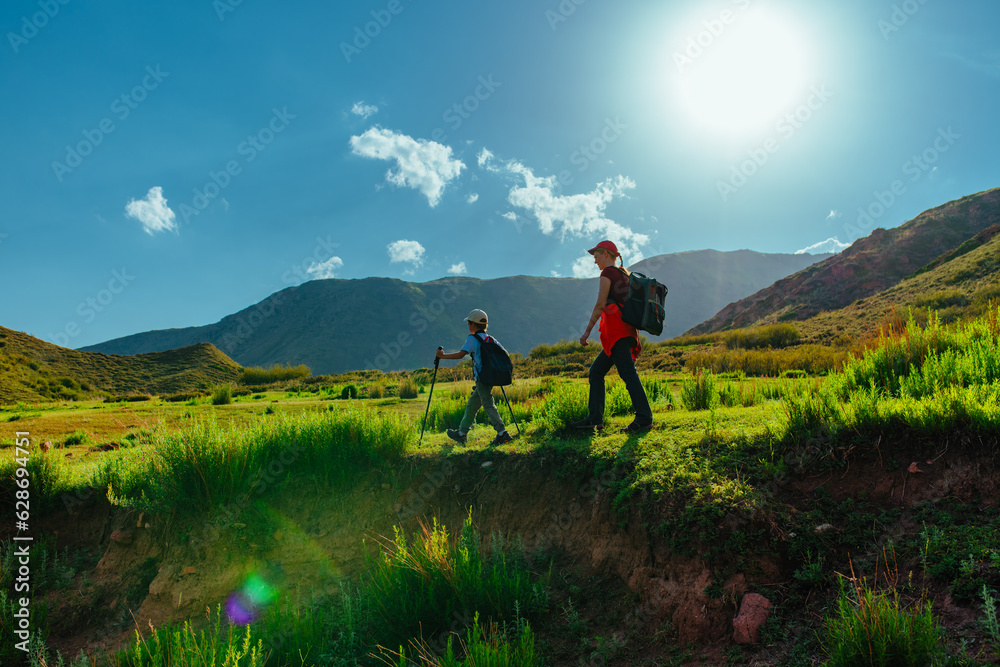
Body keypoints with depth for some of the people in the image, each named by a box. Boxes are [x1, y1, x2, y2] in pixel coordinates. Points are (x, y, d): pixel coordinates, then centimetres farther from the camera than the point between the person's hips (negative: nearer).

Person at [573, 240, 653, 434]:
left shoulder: (607, 273, -4)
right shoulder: (625, 273, 22)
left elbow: (600, 304, -11)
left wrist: (587, 330, -9)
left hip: (616, 329, -10)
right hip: (627, 329, 10)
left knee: (627, 373, -13)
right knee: (596, 371, 11)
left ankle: (644, 418, -16)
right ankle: (595, 417, 10)